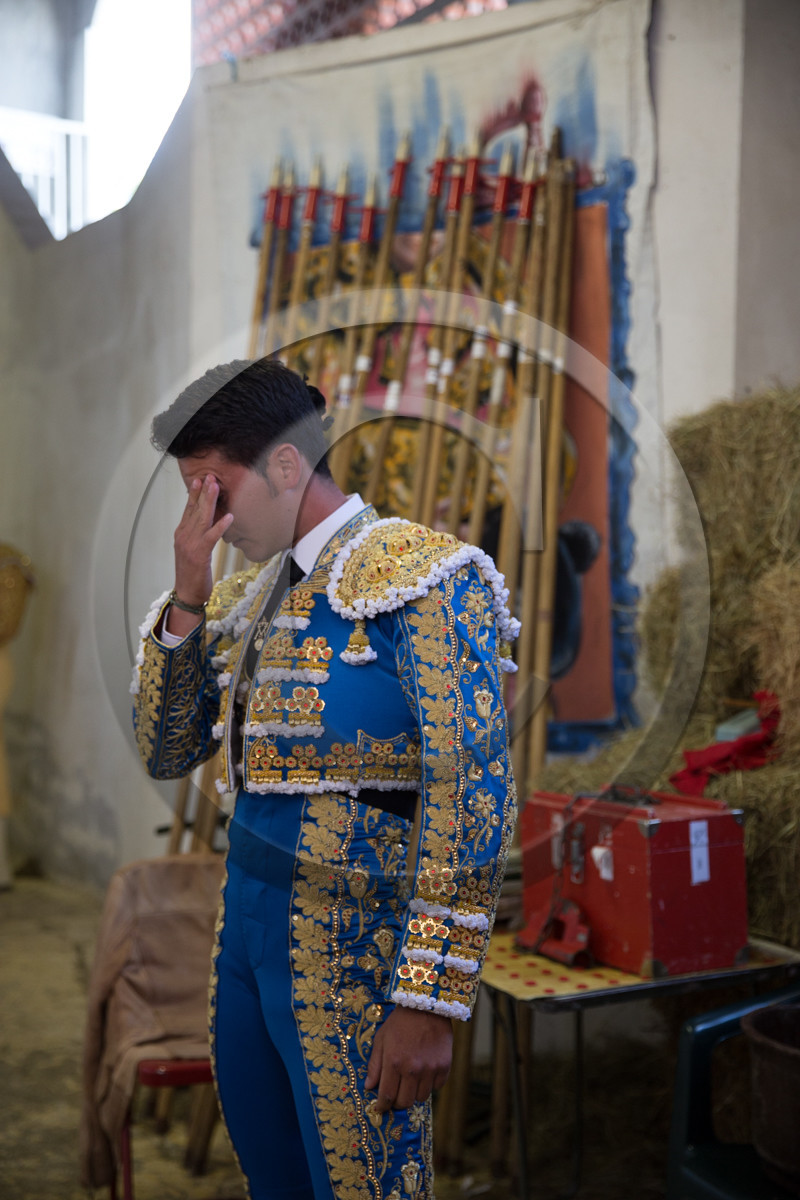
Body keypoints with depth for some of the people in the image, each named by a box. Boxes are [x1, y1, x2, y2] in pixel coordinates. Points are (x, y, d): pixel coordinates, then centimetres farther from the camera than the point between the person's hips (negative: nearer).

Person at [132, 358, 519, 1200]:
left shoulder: (420, 574, -12)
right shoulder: (244, 600, 13)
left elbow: (474, 790, -18)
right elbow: (165, 755, 11)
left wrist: (431, 999, -21)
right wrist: (185, 600, -1)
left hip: (352, 950, -7)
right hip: (244, 924, 8)